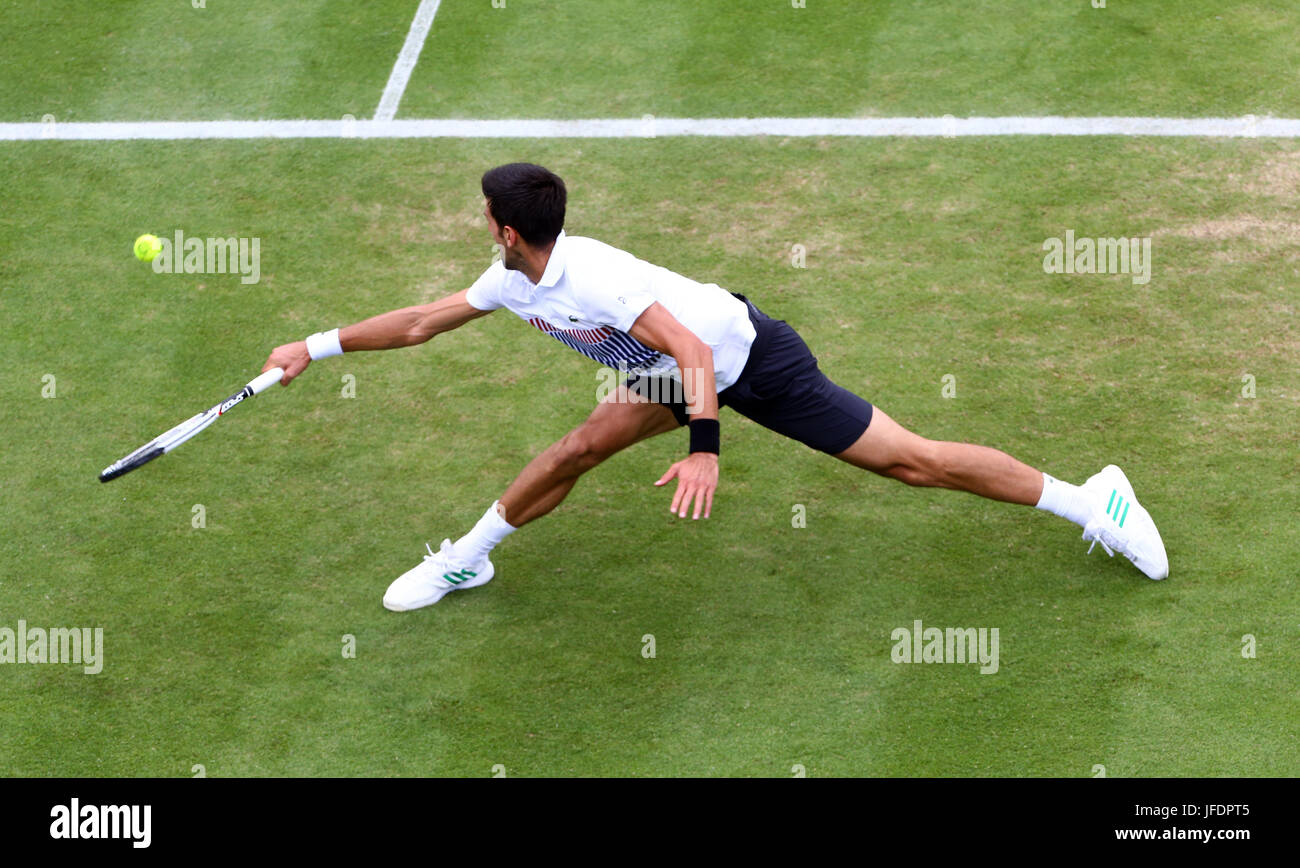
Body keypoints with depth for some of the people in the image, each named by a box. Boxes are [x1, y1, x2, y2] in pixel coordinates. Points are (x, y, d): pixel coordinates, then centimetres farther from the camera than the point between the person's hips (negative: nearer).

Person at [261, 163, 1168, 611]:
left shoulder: (592, 280, -31)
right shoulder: (514, 281, -3)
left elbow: (692, 351, -37)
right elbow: (424, 321, 9)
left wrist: (704, 448, -45)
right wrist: (318, 348, 10)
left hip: (750, 358, -8)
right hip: (691, 367, 8)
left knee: (910, 460, -8)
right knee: (575, 452, 1)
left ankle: (1092, 499, -2)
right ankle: (465, 559, 21)